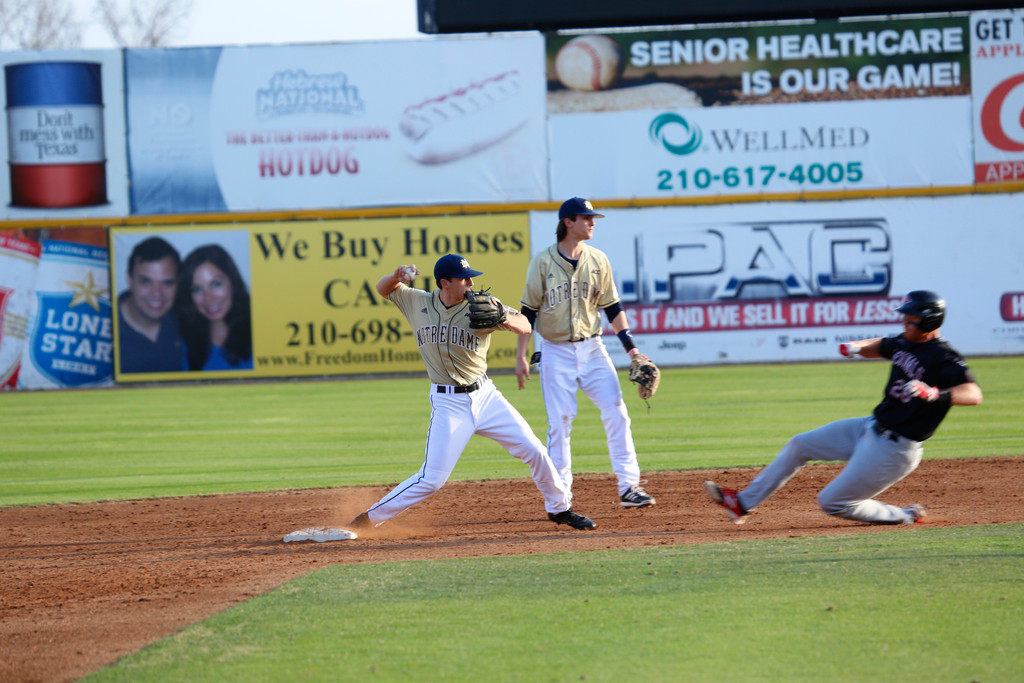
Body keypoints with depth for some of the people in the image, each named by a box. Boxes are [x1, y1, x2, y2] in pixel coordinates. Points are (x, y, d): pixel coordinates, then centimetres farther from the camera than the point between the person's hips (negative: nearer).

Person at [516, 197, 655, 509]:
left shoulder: (598, 260, 5)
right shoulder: (543, 262, -5)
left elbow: (612, 307, 10)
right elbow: (528, 311, -3)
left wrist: (630, 346, 3)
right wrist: (521, 356, -7)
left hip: (592, 348, 3)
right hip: (556, 352, -3)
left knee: (616, 413, -6)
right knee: (559, 423, -3)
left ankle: (629, 486, -2)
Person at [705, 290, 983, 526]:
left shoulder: (943, 358, -21)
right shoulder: (905, 342, 5)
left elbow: (973, 394, -34)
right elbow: (877, 347, 25)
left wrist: (935, 394, -50)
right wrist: (856, 347, 3)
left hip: (894, 449, -9)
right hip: (870, 428, 9)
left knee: (832, 502, -4)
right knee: (800, 445, 14)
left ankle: (904, 516, 12)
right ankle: (743, 503, 23)